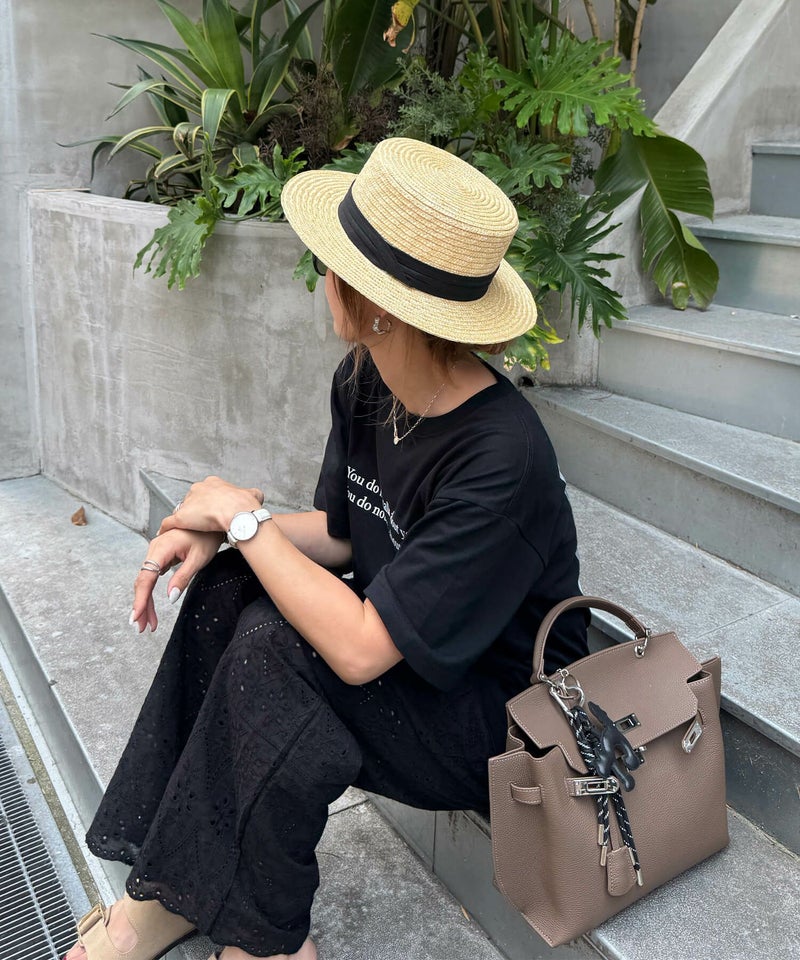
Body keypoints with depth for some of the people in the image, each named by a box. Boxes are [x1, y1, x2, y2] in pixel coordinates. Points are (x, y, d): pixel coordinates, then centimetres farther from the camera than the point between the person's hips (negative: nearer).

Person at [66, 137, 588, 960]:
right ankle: (168, 891, 1)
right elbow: (339, 531, 6)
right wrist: (216, 533, -12)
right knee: (225, 589, -10)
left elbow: (360, 648, -33)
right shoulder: (361, 384, -8)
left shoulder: (502, 459, -33)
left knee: (275, 645, -27)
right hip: (410, 654, 8)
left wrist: (244, 517, -21)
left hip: (504, 721, -7)